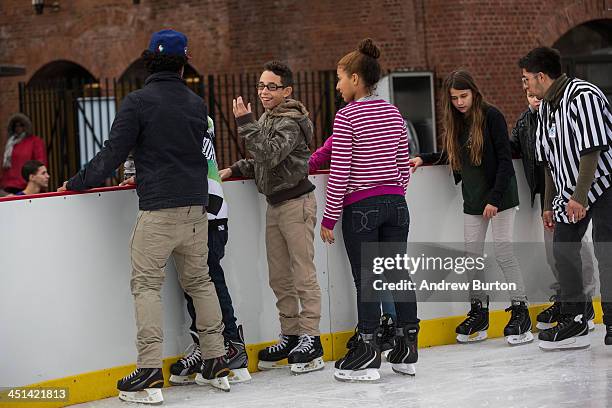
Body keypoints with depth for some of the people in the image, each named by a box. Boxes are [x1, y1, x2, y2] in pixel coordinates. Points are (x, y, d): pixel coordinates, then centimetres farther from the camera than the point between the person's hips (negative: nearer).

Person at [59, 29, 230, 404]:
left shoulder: (138, 102, -7)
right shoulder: (197, 104, 10)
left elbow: (113, 152, -9)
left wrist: (78, 183, 3)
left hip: (158, 208, -5)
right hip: (196, 206, 5)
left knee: (147, 284, -2)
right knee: (199, 281, 16)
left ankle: (150, 374, -9)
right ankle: (216, 365, 19)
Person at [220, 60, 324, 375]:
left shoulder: (290, 123, -15)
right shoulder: (266, 119, 13)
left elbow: (270, 154, -29)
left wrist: (246, 123, -27)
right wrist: (235, 170, 10)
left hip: (296, 203, -9)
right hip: (274, 205, 9)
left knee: (303, 275, -6)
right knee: (279, 278, 12)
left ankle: (311, 341, -4)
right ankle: (290, 336, 20)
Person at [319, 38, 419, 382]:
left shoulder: (348, 116, -10)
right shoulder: (394, 113, 8)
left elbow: (340, 172, -11)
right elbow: (404, 166, 12)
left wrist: (329, 218, -6)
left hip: (361, 207, -6)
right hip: (396, 204, 6)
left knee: (366, 279, -2)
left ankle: (368, 356, 1)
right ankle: (407, 352, 13)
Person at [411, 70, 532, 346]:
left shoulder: (491, 116, -11)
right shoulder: (456, 122, 9)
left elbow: (505, 160, -14)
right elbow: (449, 156, 23)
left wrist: (495, 199, -18)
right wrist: (423, 158, 8)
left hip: (500, 196, -7)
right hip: (473, 198, 7)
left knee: (503, 252, -9)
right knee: (472, 254, 5)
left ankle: (520, 312, -2)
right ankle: (478, 311, 15)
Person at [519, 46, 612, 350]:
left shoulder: (583, 96, -19)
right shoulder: (546, 106, 9)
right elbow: (550, 159, 16)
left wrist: (579, 197, -26)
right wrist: (549, 205, 16)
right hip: (570, 192, 9)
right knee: (563, 248, 6)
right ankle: (574, 323, 14)